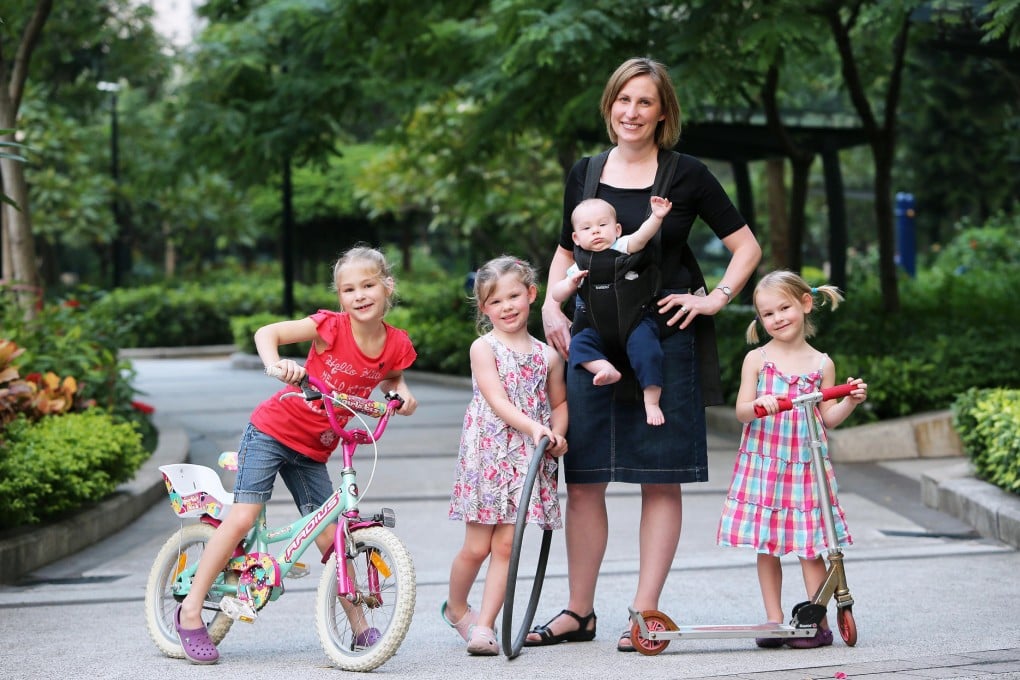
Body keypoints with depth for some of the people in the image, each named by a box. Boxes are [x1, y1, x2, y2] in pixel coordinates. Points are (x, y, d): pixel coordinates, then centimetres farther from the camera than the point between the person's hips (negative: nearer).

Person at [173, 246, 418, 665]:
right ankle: (191, 610, -3)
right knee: (242, 517, -12)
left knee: (330, 539, 2)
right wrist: (275, 364, -37)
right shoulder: (331, 327, -18)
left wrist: (401, 392, -4)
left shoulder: (396, 345, -5)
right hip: (272, 430, -4)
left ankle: (359, 625, 12)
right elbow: (266, 333, -17)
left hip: (313, 450, 4)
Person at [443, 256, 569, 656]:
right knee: (476, 546, 1)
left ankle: (484, 624, 4)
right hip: (486, 454, -3)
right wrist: (534, 427, -26)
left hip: (527, 458, 3)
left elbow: (559, 402, 20)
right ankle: (456, 608, 26)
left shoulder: (547, 355, 9)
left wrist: (557, 435, 0)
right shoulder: (483, 348, -3)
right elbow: (497, 401, -14)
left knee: (505, 545, -2)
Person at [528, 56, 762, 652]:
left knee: (661, 482, -1)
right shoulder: (585, 173, 10)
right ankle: (580, 613, 13)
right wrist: (551, 304, 7)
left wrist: (715, 298, -7)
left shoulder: (687, 175, -1)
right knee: (583, 481, 2)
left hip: (666, 341, -3)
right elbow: (566, 251, 22)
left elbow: (747, 246, 4)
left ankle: (646, 613, 7)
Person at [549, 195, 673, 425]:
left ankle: (651, 401, -24)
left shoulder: (623, 247, 0)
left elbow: (642, 235, -20)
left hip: (636, 321, -4)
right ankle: (607, 369, -33)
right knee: (578, 344, -15)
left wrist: (656, 217, -38)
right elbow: (556, 296, 13)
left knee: (644, 345, -29)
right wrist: (571, 283, -7)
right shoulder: (580, 267, 11)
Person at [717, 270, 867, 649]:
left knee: (810, 546, -2)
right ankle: (774, 621, 12)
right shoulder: (757, 359, 2)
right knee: (766, 545, 3)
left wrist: (851, 401, -10)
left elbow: (828, 418, 7)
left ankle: (817, 621, 5)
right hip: (762, 462, 0)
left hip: (805, 464, 0)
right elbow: (741, 412, -3)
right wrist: (758, 405, -23)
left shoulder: (821, 364, 6)